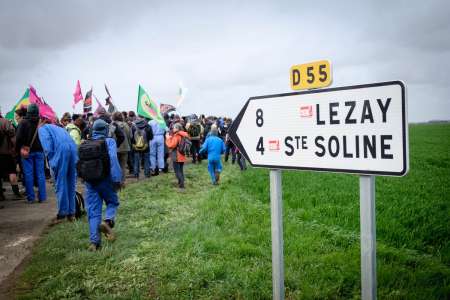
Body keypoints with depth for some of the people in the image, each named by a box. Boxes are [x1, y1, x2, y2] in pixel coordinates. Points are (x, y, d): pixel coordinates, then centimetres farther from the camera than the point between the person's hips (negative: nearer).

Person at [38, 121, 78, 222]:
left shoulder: (42, 128, 19)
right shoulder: (57, 127, 38)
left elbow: (47, 146, -2)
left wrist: (51, 161, -1)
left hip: (60, 150, -6)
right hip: (73, 149, 6)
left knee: (60, 184, 2)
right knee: (71, 183, 12)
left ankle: (62, 214, 6)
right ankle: (71, 213, 18)